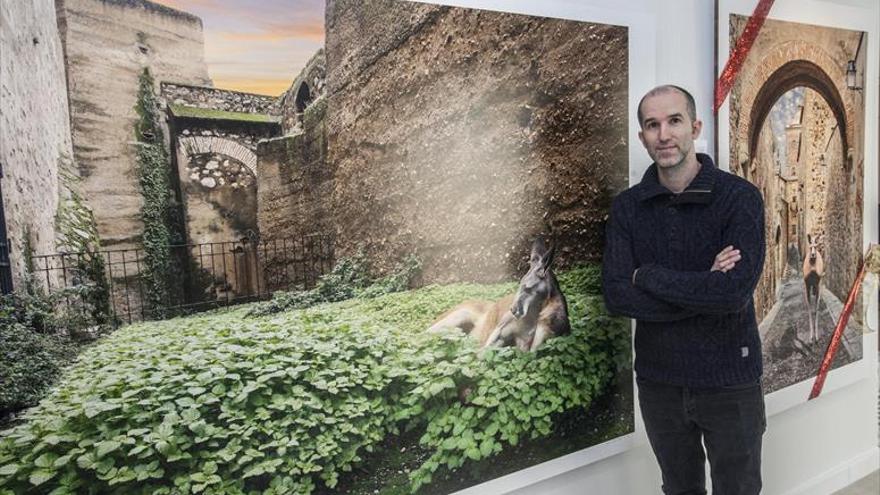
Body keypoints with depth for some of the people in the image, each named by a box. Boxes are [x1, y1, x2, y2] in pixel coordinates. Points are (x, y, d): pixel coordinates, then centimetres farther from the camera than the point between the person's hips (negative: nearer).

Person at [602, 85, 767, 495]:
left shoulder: (740, 197, -11)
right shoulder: (626, 207, -3)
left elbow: (735, 291, -25)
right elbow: (615, 295, -13)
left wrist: (647, 275, -16)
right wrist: (704, 289, -20)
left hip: (729, 380, -2)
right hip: (658, 381, 3)